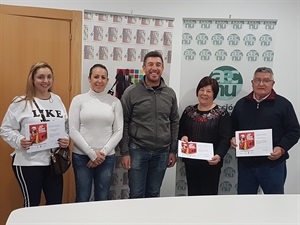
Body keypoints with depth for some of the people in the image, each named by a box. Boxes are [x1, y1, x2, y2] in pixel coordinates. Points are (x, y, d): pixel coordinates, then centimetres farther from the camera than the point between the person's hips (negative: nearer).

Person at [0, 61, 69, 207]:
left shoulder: (57, 100, 9)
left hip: (54, 161, 4)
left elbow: (66, 126, 13)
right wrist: (19, 140, -21)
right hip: (28, 162, -4)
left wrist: (66, 139, -6)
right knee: (32, 203, 8)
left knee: (56, 203, 12)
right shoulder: (20, 102, -5)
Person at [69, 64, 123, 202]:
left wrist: (103, 153, -9)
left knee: (102, 199, 13)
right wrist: (91, 153, -11)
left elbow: (118, 132, 1)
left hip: (107, 157, 1)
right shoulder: (79, 100, -2)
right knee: (82, 199, 9)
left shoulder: (115, 102, 2)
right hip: (82, 156, -1)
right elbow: (73, 131, -6)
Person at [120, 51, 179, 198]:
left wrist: (173, 151, 7)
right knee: (136, 195, 5)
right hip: (137, 151, -3)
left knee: (153, 194, 15)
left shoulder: (170, 94, 5)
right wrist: (125, 152, -7)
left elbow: (174, 123, 10)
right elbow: (124, 124, -5)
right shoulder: (131, 92, -5)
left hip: (162, 152, 3)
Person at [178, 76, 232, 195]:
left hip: (211, 163, -3)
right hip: (191, 162, 4)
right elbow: (180, 131, 15)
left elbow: (225, 139, -9)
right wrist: (183, 137, -8)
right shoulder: (189, 111, 9)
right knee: (192, 194, 12)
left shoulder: (221, 113, -3)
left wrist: (219, 155, -25)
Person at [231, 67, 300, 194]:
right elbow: (232, 128, 17)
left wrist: (282, 148, -16)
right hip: (245, 164, 3)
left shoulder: (283, 104, -1)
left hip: (273, 164, -3)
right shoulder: (241, 104, 10)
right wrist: (232, 139, -3)